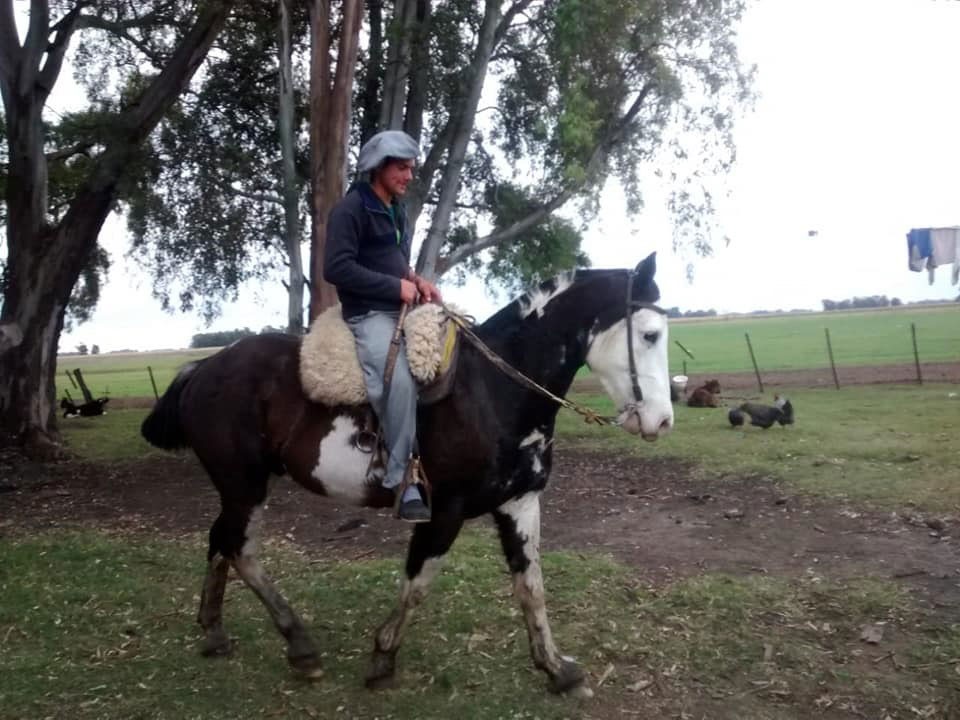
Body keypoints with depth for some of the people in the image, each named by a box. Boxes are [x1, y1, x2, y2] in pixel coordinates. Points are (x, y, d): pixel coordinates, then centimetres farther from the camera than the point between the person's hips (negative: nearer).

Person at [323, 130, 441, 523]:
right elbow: (336, 268, -17)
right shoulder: (350, 208, -8)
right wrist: (396, 286, -17)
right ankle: (403, 485, -19)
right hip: (370, 314, -9)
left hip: (401, 309, 9)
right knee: (401, 383, -28)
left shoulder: (396, 209, 19)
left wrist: (417, 281, 6)